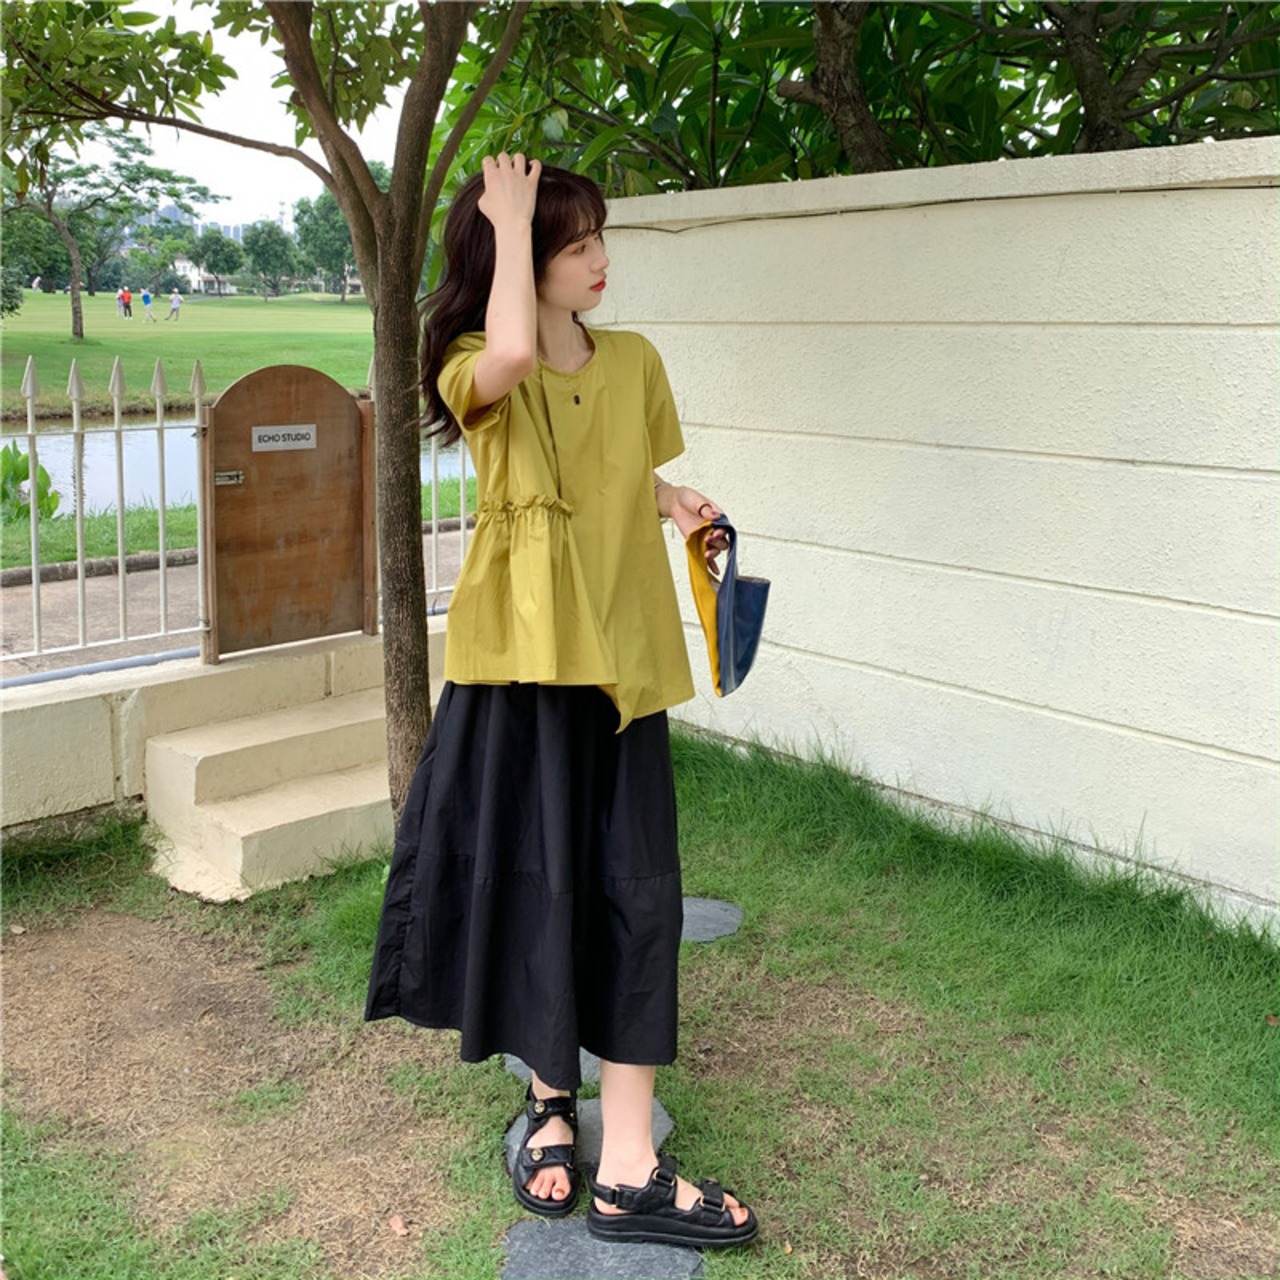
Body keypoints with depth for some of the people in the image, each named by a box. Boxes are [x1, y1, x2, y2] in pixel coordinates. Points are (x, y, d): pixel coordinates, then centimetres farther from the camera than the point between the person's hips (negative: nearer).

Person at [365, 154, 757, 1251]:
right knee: (533, 885, 7)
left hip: (619, 662, 3)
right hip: (519, 661, -3)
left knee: (632, 894, 0)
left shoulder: (634, 363, 8)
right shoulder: (476, 372, -6)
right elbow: (513, 355, -32)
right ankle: (551, 1096, 33)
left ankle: (629, 1169, 7)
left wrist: (676, 502, 1)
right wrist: (508, 220, -18)